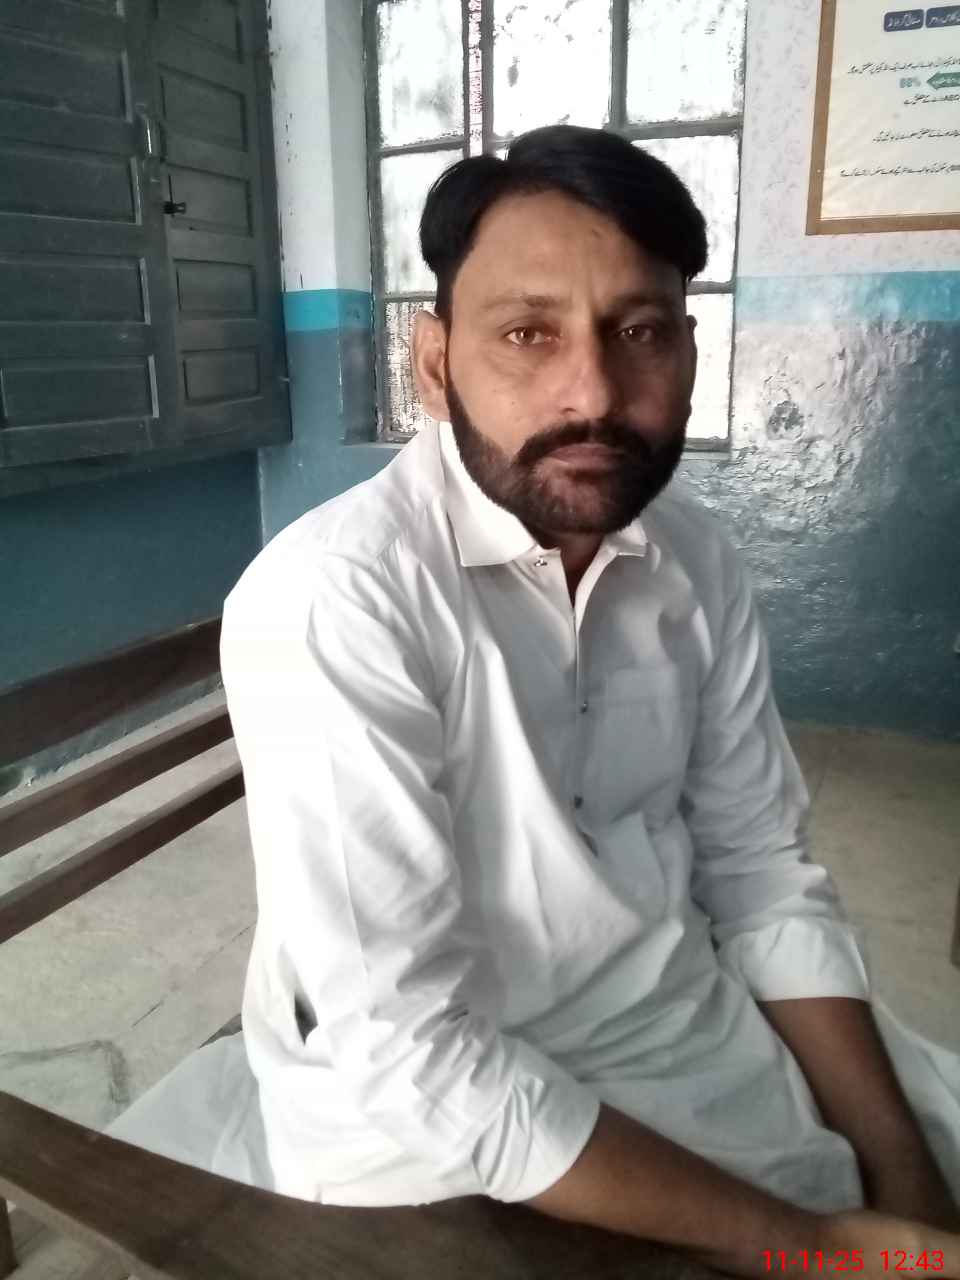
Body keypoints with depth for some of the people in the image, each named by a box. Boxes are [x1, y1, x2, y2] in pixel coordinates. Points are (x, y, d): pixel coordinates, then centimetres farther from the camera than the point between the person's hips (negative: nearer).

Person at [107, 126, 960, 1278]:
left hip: (683, 1014, 6)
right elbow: (409, 1052, -25)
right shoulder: (327, 600, -25)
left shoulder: (699, 561, -4)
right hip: (428, 1109, -5)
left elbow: (765, 878, 1)